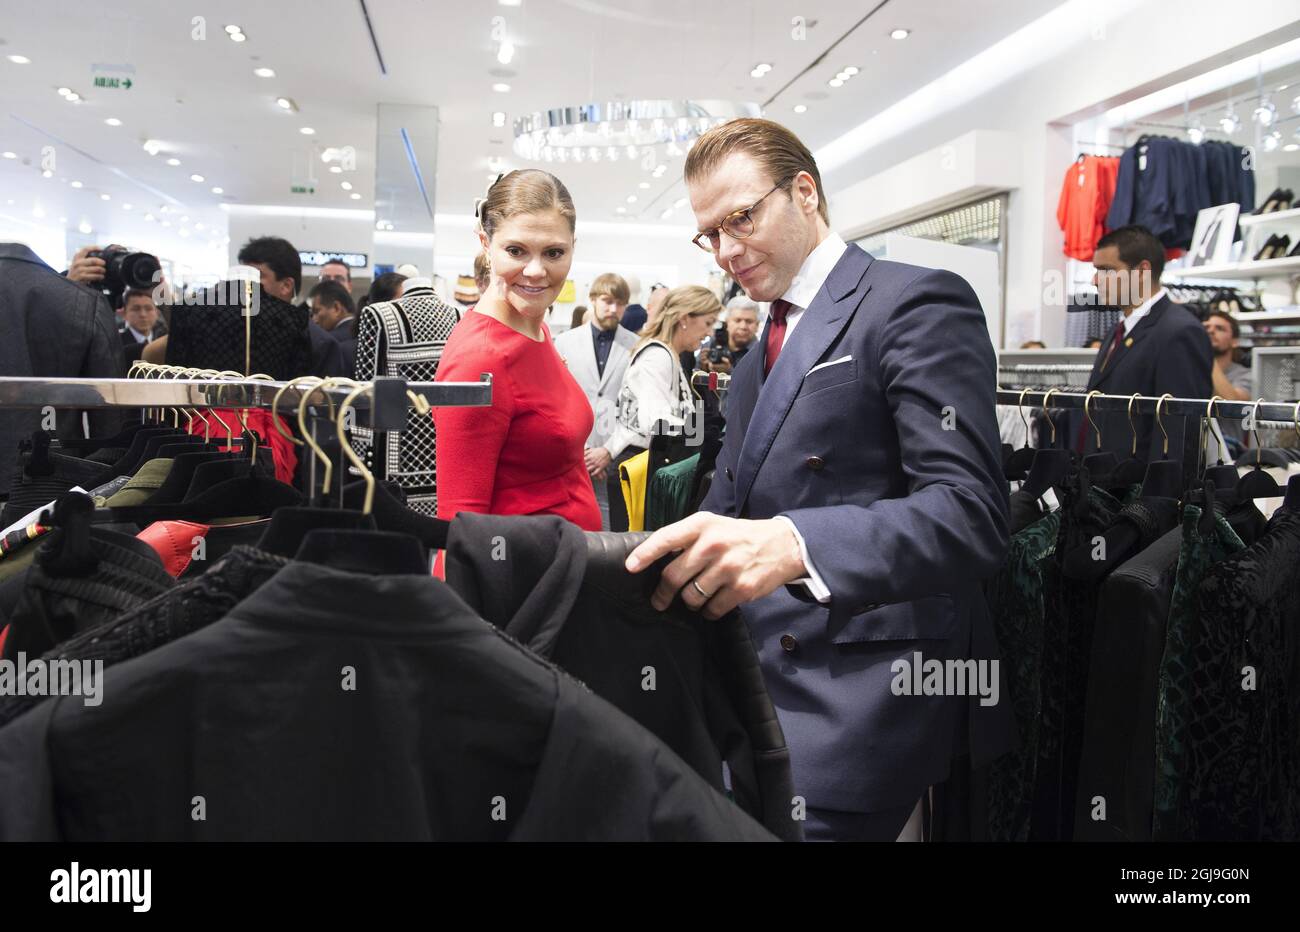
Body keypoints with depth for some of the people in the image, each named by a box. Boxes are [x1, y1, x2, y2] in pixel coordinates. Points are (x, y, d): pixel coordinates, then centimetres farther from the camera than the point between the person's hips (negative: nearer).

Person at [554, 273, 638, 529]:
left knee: (611, 527, 0)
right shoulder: (565, 342, 7)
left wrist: (610, 450, -7)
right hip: (573, 453, 1)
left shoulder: (636, 347, 1)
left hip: (616, 455, -1)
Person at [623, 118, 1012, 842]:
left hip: (861, 694, -7)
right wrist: (646, 565, 0)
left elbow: (971, 514, -20)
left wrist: (793, 544, -35)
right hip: (761, 677, 8)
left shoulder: (917, 304, -9)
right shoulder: (761, 357, 18)